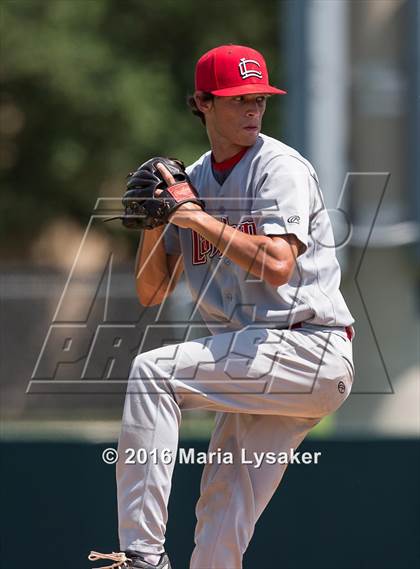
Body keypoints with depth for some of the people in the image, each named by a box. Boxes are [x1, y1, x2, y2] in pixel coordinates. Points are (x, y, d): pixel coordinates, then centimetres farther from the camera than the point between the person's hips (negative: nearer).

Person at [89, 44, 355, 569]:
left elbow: (277, 266, -22)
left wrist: (196, 216, -15)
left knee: (153, 372, -21)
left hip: (308, 345, -7)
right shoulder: (192, 181, 15)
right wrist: (155, 221, -3)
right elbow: (152, 293, 14)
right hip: (259, 368, 7)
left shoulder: (279, 168, -6)